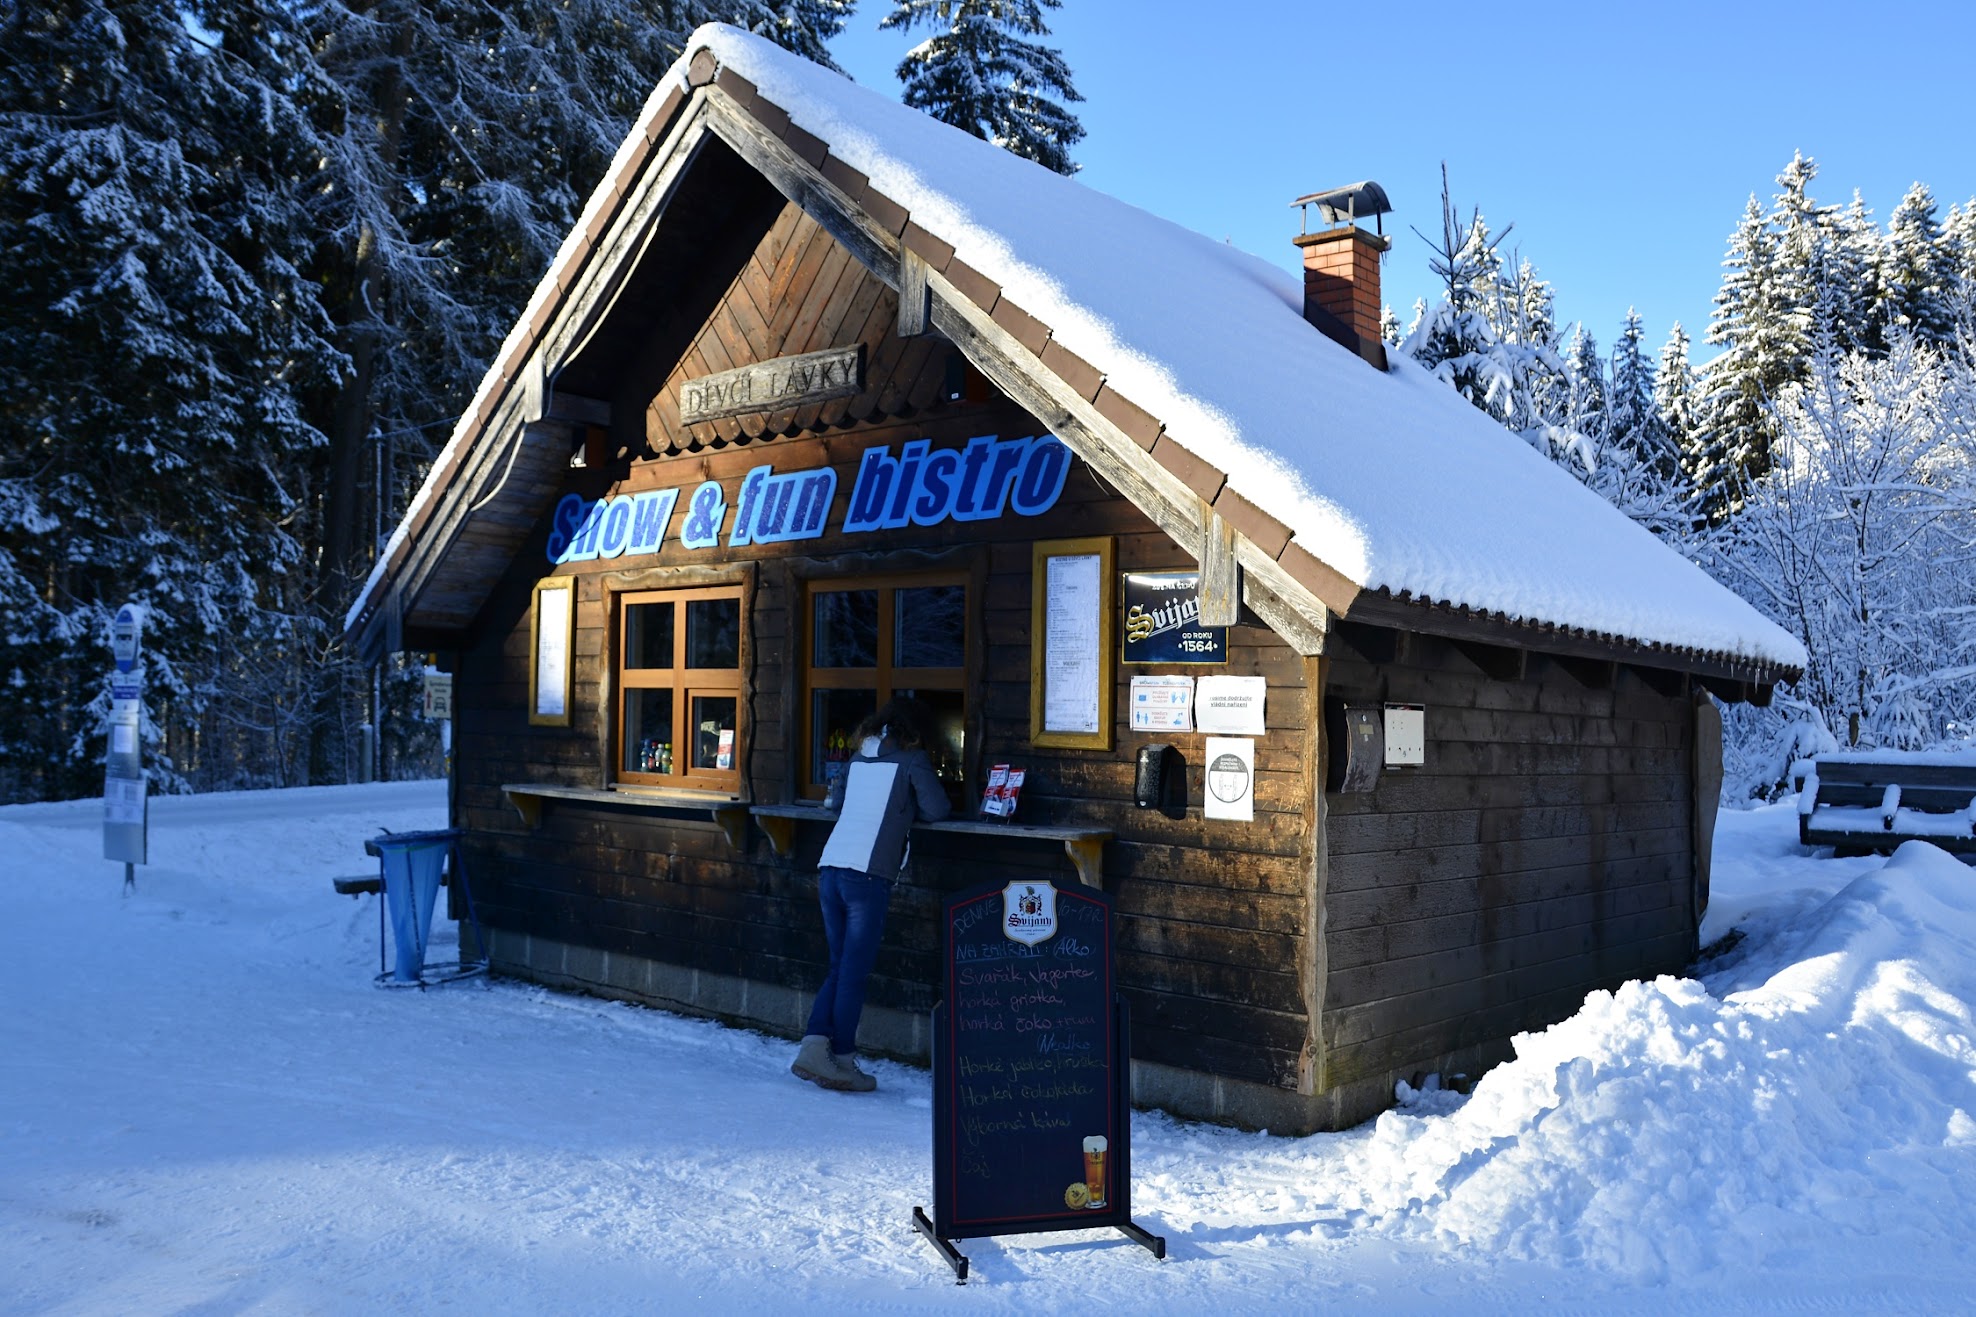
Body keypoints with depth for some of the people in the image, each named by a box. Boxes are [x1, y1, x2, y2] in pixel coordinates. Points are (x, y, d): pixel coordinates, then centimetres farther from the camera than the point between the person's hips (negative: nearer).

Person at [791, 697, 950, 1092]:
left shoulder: (859, 757, 20)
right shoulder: (912, 759, 3)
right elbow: (936, 809, -2)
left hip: (830, 868, 6)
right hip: (867, 875, -6)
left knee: (840, 968, 16)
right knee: (853, 973, 1)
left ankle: (814, 1046, 6)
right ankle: (842, 1062, 6)